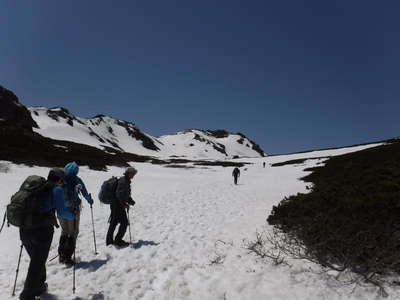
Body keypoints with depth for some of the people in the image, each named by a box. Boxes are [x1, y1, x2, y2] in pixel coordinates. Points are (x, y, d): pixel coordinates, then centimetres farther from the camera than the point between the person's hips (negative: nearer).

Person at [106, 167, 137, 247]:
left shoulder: (126, 181, 14)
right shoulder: (123, 181, -18)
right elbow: (119, 194, -25)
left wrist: (130, 200, 9)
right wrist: (124, 204, -18)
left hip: (115, 205, 10)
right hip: (118, 205, -10)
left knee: (113, 223, 16)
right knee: (124, 223, -3)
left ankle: (109, 241, 26)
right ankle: (118, 241, 7)